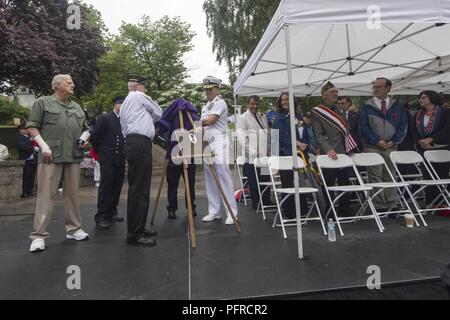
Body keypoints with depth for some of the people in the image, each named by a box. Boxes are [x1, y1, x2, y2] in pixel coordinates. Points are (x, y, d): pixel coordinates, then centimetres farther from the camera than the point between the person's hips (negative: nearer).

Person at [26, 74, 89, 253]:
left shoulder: (77, 107, 21)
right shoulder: (43, 102, 6)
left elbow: (85, 129, 26)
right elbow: (32, 126, 2)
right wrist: (44, 146, -9)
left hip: (74, 156, 5)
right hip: (51, 156, -4)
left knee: (73, 193, 7)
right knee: (46, 194, -4)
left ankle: (73, 229, 18)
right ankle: (39, 235, 3)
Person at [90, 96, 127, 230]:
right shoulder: (105, 119, -3)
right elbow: (94, 137, -2)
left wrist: (123, 154, 9)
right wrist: (100, 152, 5)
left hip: (120, 160, 5)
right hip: (107, 160, -5)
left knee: (116, 188, 9)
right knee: (105, 188, -3)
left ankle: (111, 212, 23)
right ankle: (101, 218, 3)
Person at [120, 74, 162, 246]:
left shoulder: (125, 103, 28)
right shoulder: (139, 96, 3)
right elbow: (158, 113, 10)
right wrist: (149, 119, 27)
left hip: (131, 142, 10)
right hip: (140, 143, -10)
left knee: (136, 187, 10)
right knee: (139, 188, -12)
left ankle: (136, 229, 17)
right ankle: (135, 234, -10)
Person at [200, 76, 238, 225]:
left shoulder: (220, 103, -2)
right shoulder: (205, 106, 22)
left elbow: (209, 121, -12)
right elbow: (203, 125, 18)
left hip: (219, 143, -8)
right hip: (207, 144, 8)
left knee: (224, 178, -9)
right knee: (210, 179, 8)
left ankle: (232, 213, -4)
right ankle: (214, 211, 15)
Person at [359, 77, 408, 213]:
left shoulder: (397, 105, 10)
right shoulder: (367, 106, 3)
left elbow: (403, 125, 7)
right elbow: (363, 126, -2)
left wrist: (394, 141, -6)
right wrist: (377, 141, -10)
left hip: (391, 146, 2)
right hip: (372, 147, -2)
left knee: (390, 176, 5)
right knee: (375, 177, -4)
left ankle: (391, 205, 13)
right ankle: (379, 206, 3)